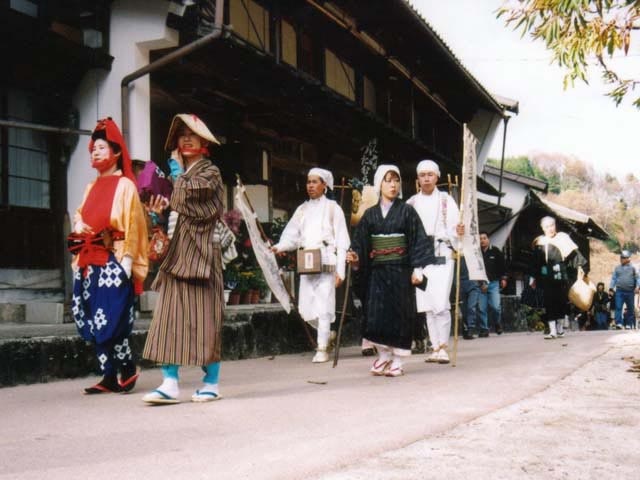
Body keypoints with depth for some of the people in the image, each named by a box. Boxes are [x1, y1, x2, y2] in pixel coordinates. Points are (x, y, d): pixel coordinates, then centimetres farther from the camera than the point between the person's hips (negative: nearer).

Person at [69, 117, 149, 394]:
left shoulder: (125, 185, -2)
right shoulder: (92, 187, 19)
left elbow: (132, 225, -8)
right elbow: (79, 216, 25)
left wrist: (126, 261, -15)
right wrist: (79, 225, 0)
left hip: (113, 261, -7)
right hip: (88, 262, 7)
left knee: (110, 319, -11)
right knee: (94, 323, 3)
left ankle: (127, 369, 5)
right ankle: (110, 376, 8)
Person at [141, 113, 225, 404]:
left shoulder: (209, 172, 0)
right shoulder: (180, 172, 20)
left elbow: (183, 195, -13)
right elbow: (171, 206, 20)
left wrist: (176, 170, 2)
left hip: (200, 251, -6)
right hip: (176, 252, 6)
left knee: (203, 317, -2)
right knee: (169, 316, -2)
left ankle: (211, 383, 7)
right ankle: (170, 383, -3)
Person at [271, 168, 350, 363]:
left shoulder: (332, 208, 3)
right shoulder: (302, 209, 16)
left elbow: (342, 242, -1)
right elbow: (292, 235, 8)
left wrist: (340, 270, -7)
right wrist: (280, 246, -14)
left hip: (326, 264, -5)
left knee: (323, 306, -8)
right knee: (305, 309, 4)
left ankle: (322, 349, 2)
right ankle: (327, 334, 28)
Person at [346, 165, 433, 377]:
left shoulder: (407, 212, 3)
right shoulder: (370, 214, 10)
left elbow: (418, 241, -1)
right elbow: (361, 243, 9)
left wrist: (417, 268, -9)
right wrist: (355, 258, -10)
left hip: (400, 270, -2)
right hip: (377, 271, 2)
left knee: (399, 313, -2)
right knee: (376, 313, -4)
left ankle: (397, 361, 6)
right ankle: (383, 356, 13)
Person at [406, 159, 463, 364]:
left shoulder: (446, 200, 6)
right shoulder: (411, 203, 12)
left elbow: (453, 229, -1)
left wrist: (458, 232, -23)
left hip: (442, 255, -3)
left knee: (441, 303, -13)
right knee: (427, 305, 5)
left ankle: (443, 347, -6)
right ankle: (435, 347, 13)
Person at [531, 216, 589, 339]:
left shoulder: (563, 239, 2)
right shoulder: (539, 243, 8)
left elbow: (574, 254, -3)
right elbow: (535, 263, 15)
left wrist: (582, 266, -14)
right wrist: (533, 277, 17)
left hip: (561, 278, -1)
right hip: (546, 279, 1)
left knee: (561, 303, 7)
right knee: (549, 304, -4)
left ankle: (560, 329, 21)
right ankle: (552, 330, -4)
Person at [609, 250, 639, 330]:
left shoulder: (633, 268, 5)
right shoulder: (617, 268, 12)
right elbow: (613, 279, 14)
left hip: (630, 291, -1)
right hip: (619, 291, 1)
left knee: (630, 308, 5)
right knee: (618, 307, -11)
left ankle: (629, 324, 14)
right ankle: (619, 323, -14)